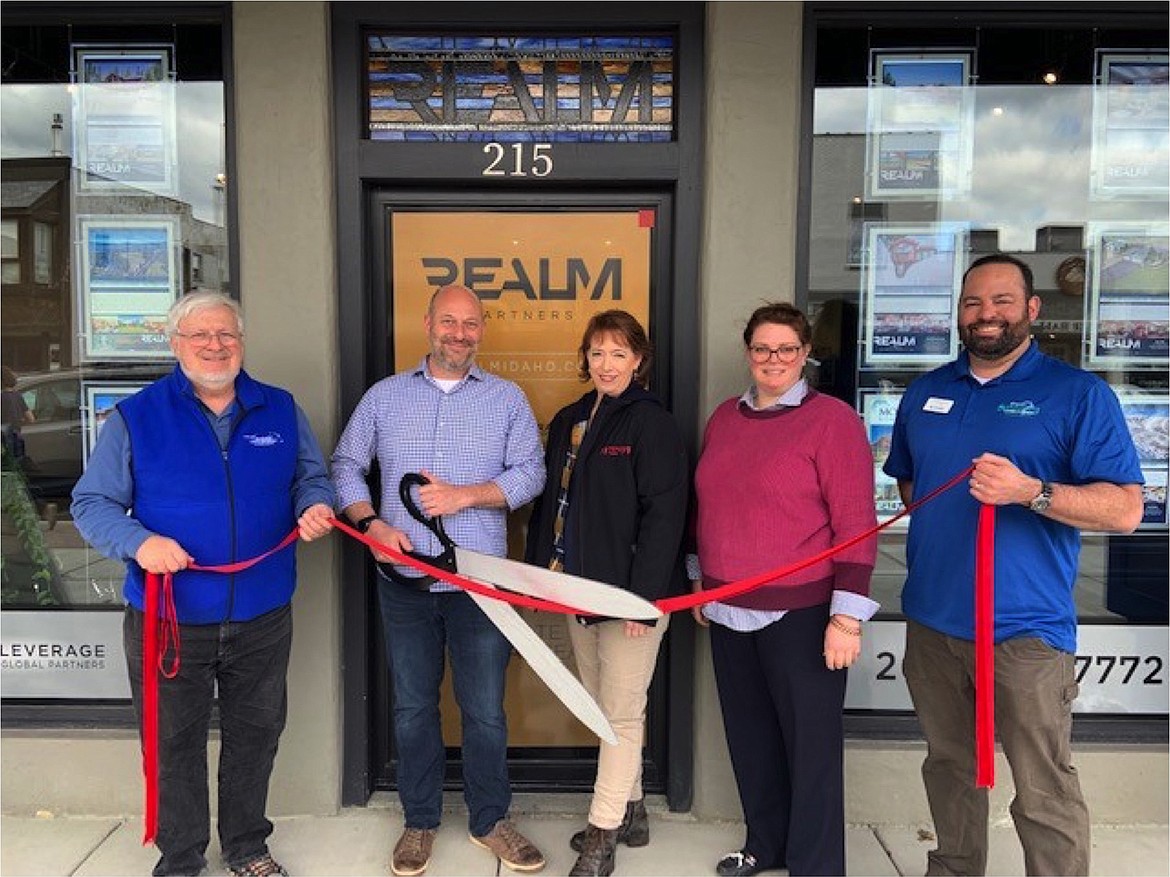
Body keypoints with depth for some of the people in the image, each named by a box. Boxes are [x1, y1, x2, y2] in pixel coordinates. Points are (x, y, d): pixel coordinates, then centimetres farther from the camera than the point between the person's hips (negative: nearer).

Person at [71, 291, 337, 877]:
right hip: (167, 619, -2)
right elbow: (91, 503, -1)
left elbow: (311, 476, 13)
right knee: (174, 743, 14)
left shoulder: (280, 410, 3)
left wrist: (316, 506, -10)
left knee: (255, 735, 17)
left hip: (263, 616, 2)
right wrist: (139, 541, -20)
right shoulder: (135, 417, -3)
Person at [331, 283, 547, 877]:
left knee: (485, 710, 7)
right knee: (413, 708, 13)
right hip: (403, 581, 2)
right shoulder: (385, 396, 8)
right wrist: (371, 522, -6)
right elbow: (346, 465, 9)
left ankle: (489, 821, 27)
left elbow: (530, 473, -2)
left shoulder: (507, 398, 4)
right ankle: (419, 821, 31)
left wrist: (465, 495, -14)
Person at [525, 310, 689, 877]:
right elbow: (548, 501, 15)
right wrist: (539, 570, 10)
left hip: (630, 593, -8)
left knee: (621, 714, 2)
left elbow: (663, 515, -17)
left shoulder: (652, 423, -11)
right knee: (600, 707, 18)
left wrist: (645, 596, -21)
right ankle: (630, 812, 35)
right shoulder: (568, 421, 11)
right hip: (577, 590, 8)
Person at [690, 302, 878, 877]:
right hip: (729, 611, 6)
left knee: (810, 741, 7)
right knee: (749, 733, 17)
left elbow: (855, 524, -13)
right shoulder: (725, 417, 9)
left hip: (800, 613, -5)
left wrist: (847, 617, -16)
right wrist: (701, 579, 18)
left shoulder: (832, 419, -9)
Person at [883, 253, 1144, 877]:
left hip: (1024, 627, -5)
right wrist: (937, 526, 8)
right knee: (948, 766, 20)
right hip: (930, 619, 5)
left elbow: (1125, 509, -11)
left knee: (1045, 792, 0)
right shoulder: (926, 392, 11)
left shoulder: (1078, 394, -4)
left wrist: (1029, 491, -25)